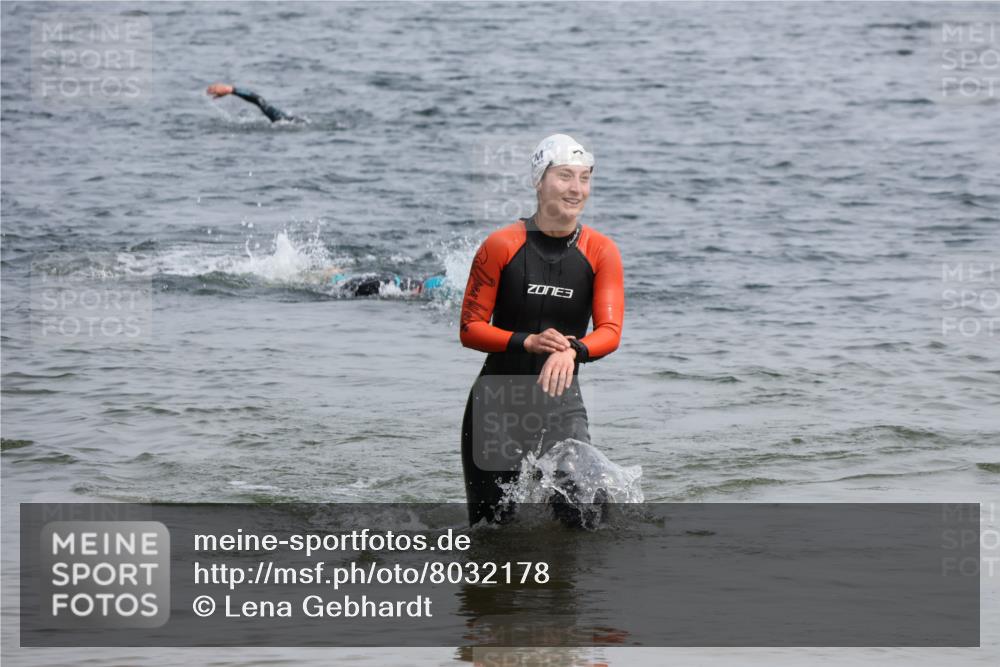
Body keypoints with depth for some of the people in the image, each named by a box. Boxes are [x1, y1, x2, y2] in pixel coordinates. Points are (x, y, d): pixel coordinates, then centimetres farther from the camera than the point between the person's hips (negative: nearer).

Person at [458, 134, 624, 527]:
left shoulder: (600, 252, -3)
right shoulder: (502, 246, -8)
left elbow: (610, 331, -12)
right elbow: (470, 329, -7)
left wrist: (572, 351, -34)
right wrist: (527, 342, -25)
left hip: (561, 402, 1)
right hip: (496, 402, -1)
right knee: (491, 526, 2)